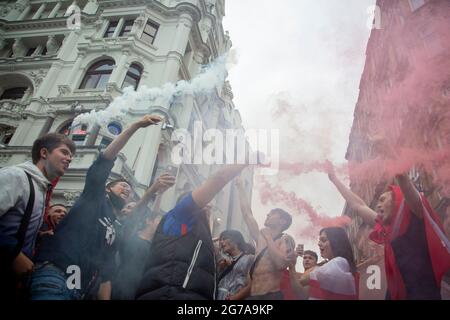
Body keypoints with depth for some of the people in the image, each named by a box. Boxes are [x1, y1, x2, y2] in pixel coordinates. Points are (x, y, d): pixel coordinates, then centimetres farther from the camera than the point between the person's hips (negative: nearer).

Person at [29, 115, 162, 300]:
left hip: (78, 292, 7)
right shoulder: (95, 198, 13)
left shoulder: (116, 232, 28)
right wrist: (136, 125, -1)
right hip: (53, 273, -7)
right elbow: (105, 158, 2)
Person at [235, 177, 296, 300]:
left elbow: (281, 264, -23)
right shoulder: (261, 237, 12)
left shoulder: (286, 240, -4)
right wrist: (240, 187, 12)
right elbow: (247, 214, 11)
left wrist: (268, 238, -14)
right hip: (252, 294, 6)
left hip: (270, 295, -6)